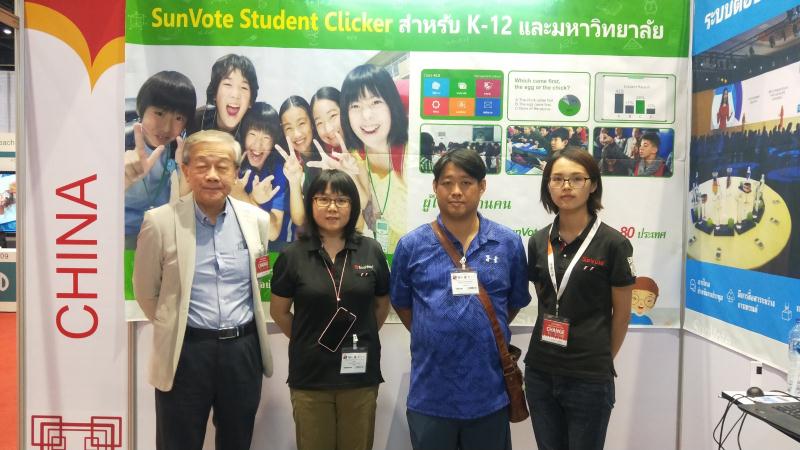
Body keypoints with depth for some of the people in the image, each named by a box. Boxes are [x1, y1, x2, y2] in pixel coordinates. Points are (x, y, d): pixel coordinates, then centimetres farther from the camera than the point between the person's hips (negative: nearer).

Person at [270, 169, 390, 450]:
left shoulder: (371, 251, -2)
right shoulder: (293, 255, -5)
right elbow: (279, 312, 4)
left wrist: (361, 338, 6)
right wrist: (307, 341, 6)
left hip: (360, 374, 1)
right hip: (310, 375, -1)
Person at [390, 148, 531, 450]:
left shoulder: (508, 243, -1)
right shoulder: (412, 245, -3)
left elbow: (515, 302, 11)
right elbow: (401, 304, 8)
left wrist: (485, 335, 8)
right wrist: (435, 337, 7)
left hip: (490, 393, 1)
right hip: (429, 394, 0)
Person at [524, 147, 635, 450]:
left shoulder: (613, 243, -9)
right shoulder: (539, 241, 3)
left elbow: (621, 312, -2)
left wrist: (602, 359, 6)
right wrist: (552, 346, 7)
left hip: (589, 378, -4)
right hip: (540, 372, 4)